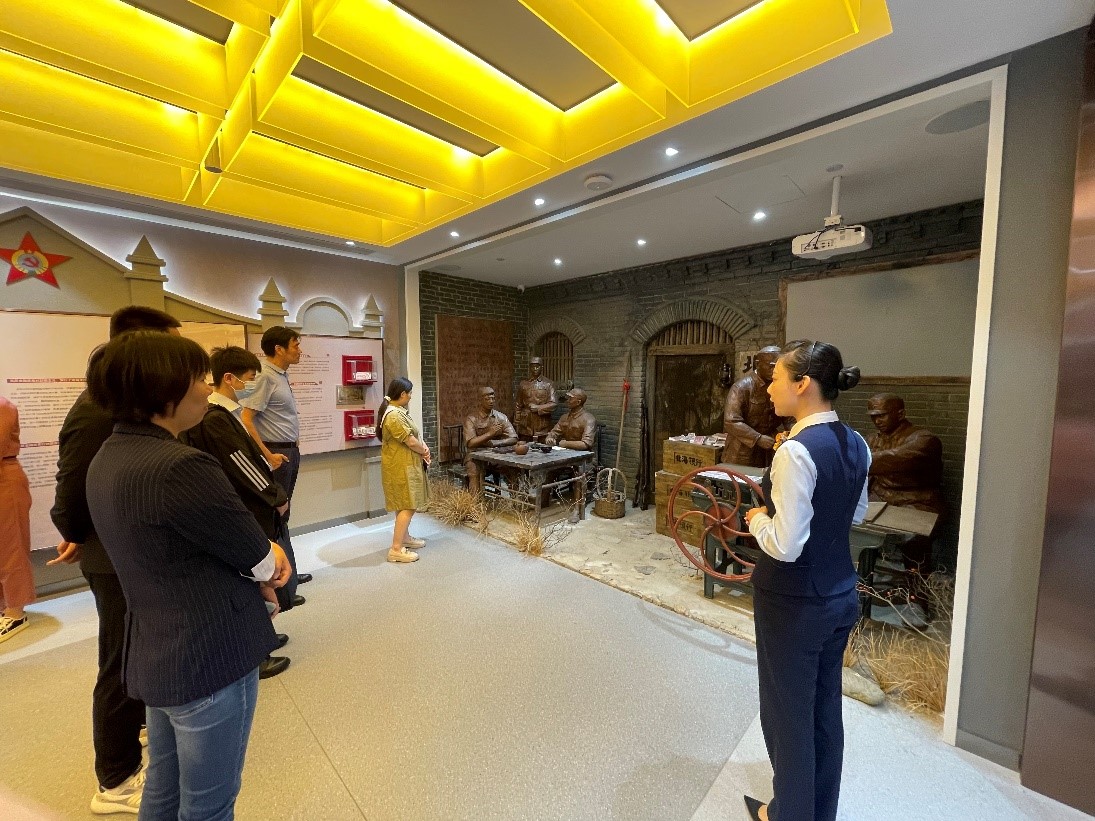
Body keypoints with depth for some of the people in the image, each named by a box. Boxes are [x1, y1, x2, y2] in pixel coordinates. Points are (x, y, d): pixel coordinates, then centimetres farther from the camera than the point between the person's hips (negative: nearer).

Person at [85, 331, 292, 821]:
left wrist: (258, 563, -4)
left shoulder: (108, 459, 1)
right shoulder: (180, 466, -30)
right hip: (209, 658, -9)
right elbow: (262, 562, -21)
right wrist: (270, 561, 1)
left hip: (154, 656, 9)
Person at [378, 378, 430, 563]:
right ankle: (396, 549, -2)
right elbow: (410, 441, -22)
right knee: (408, 506, -7)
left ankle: (405, 537, 33)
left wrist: (423, 447, -4)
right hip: (401, 466, -11)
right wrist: (424, 451, -4)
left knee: (405, 504, 19)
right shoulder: (394, 415, -24)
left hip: (405, 464, 11)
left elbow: (415, 434, 12)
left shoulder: (398, 411, 10)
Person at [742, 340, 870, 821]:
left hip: (794, 603, -8)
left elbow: (786, 545, -26)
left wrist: (759, 519, -8)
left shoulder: (796, 452, -27)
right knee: (825, 708, 26)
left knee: (789, 713, 16)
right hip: (841, 595, 8)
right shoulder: (855, 444, 0)